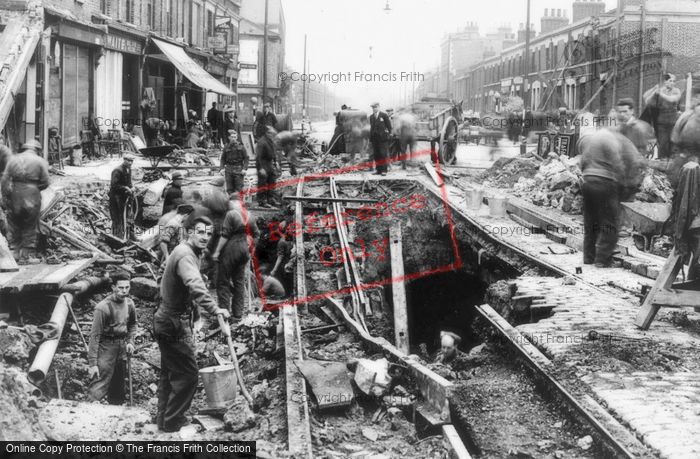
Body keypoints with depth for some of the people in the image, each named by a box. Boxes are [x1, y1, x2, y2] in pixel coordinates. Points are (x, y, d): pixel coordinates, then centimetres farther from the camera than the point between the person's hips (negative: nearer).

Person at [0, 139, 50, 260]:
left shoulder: (13, 159, 7)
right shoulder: (40, 161, 1)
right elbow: (45, 183, -4)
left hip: (14, 196, 2)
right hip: (32, 196, -2)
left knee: (13, 224, 12)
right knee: (30, 227, 9)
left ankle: (14, 251, 10)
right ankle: (28, 251, 10)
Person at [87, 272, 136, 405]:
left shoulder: (129, 304, 2)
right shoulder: (103, 307, -18)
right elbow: (95, 335, -17)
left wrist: (130, 342, 6)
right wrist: (92, 363, -19)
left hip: (121, 346, 6)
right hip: (106, 346, -6)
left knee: (118, 386, 15)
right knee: (100, 384, -14)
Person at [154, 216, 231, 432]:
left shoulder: (189, 253, 12)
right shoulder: (185, 255, -23)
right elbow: (195, 286, -42)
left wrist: (196, 316, 19)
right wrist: (213, 309, -52)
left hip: (167, 322, 11)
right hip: (174, 325, -11)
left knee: (169, 372, 19)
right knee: (187, 374, -4)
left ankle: (163, 418, 31)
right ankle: (172, 421, 4)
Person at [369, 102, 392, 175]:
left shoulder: (384, 115, 0)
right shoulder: (371, 117, 15)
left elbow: (389, 126, 3)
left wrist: (388, 133, -2)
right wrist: (370, 138, 13)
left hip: (382, 138, -5)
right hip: (374, 138, 5)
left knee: (383, 154, -6)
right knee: (376, 155, 4)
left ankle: (384, 170, -3)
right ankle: (378, 170, 9)